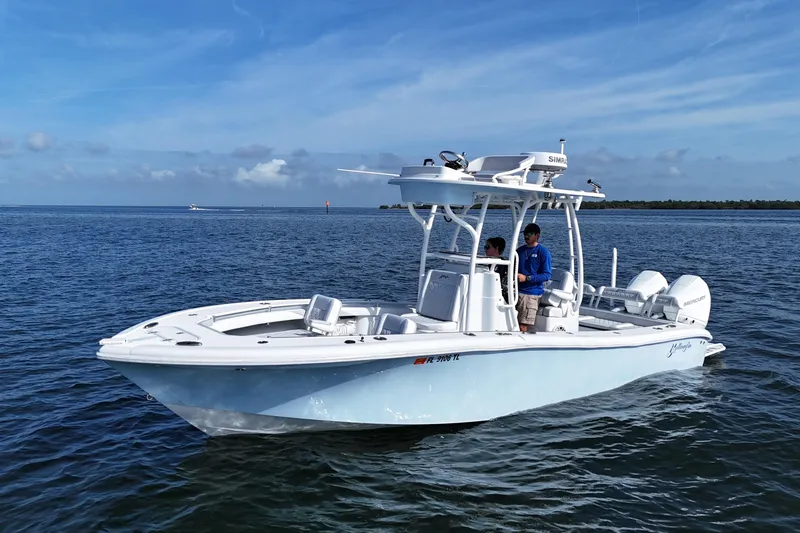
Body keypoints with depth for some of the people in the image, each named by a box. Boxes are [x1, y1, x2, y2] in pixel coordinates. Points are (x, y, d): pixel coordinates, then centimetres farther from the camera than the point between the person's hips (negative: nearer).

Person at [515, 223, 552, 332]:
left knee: (523, 326, -9)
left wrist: (526, 278, -17)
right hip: (516, 291, 6)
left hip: (531, 293, -6)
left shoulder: (543, 252, -3)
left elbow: (547, 275, -9)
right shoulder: (520, 250, 15)